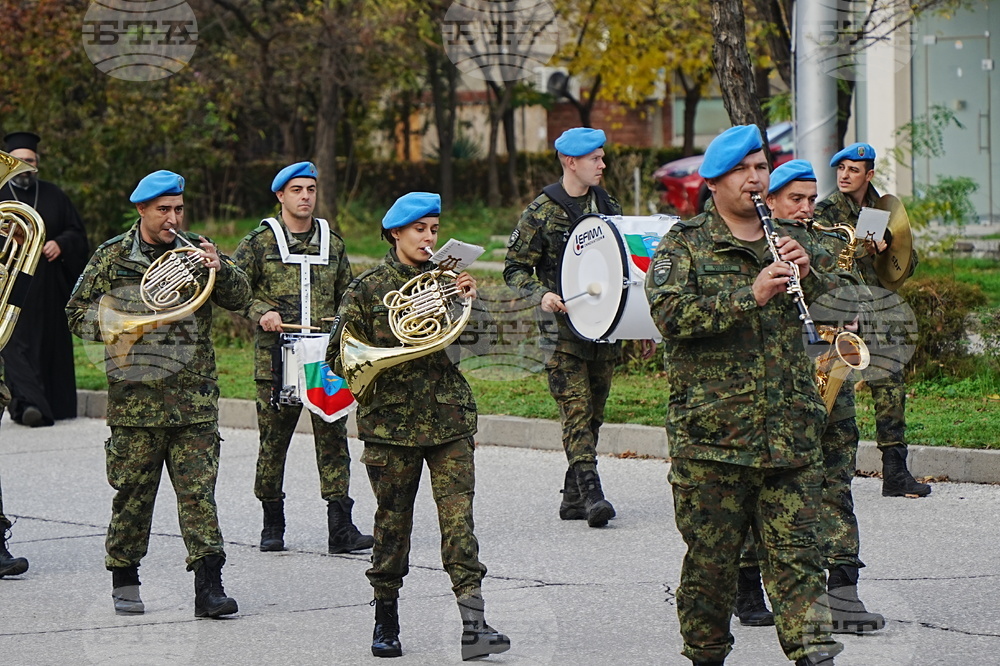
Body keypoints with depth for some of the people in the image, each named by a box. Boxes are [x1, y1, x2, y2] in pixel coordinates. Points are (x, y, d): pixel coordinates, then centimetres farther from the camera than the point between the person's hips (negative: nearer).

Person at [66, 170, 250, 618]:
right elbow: (77, 313, 9)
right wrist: (109, 325, -10)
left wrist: (221, 269, -18)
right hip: (135, 395, -1)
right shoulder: (112, 257, 6)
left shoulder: (195, 251, 9)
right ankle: (124, 581, 18)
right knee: (133, 491, 4)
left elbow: (239, 298, 2)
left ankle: (208, 585, -7)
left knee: (199, 490, -5)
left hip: (194, 399, 1)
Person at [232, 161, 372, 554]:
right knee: (273, 441, 4)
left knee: (333, 437, -5)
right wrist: (260, 312, -14)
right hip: (275, 358, -2)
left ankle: (341, 528, -6)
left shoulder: (332, 242, 14)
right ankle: (272, 526, 16)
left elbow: (348, 297, 21)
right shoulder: (259, 242, 3)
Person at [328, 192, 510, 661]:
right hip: (391, 421, -1)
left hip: (449, 416, 1)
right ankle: (386, 617, 20)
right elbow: (339, 356, 2)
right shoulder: (368, 289, 3)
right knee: (393, 521, 5)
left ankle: (472, 623, -16)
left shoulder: (445, 280, 11)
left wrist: (469, 302, -10)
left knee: (458, 515, -9)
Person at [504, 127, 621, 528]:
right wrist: (541, 295, -20)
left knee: (593, 413, 8)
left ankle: (573, 497, 16)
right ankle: (591, 493, -19)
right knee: (576, 411, -13)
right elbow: (515, 268, -2)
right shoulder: (542, 212, -4)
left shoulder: (608, 208, 12)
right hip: (564, 330, -5)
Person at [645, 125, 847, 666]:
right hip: (709, 434, -3)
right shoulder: (683, 246, 4)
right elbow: (669, 312, -13)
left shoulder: (792, 242, 18)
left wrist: (808, 276, -3)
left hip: (790, 432, 3)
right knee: (711, 554, 3)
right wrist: (750, 294, -21)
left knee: (795, 549, -4)